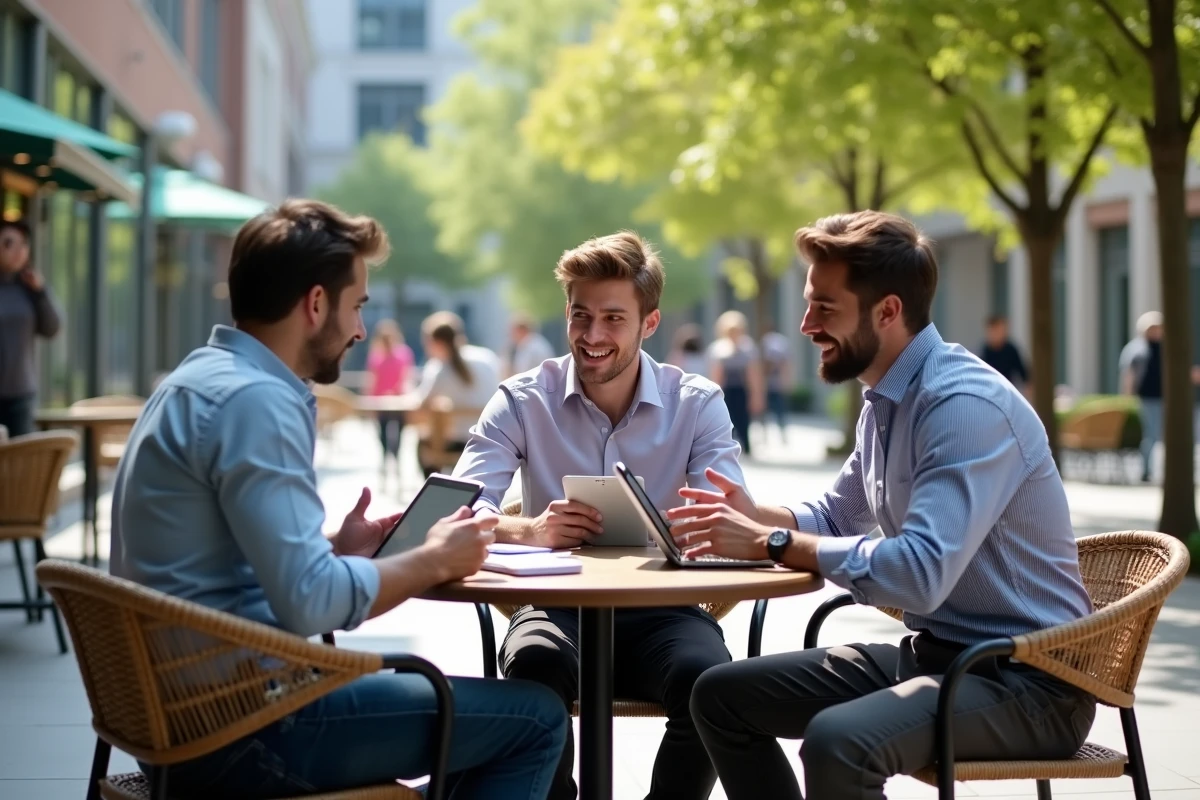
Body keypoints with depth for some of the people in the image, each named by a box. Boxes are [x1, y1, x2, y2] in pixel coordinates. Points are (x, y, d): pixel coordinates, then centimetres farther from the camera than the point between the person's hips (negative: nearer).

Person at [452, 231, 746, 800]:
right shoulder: (523, 401, 0)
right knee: (535, 663, -34)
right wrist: (529, 529, -35)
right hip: (558, 604, 0)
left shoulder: (699, 404, 2)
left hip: (662, 610, 1)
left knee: (707, 678, -32)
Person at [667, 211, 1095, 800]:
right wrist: (756, 517, 2)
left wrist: (772, 543, -24)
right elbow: (838, 515, 22)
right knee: (721, 695, 6)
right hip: (935, 652, 9)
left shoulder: (968, 405, -22)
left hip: (1027, 681, -9)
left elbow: (920, 573, -33)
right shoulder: (884, 398, 7)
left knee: (837, 742, -34)